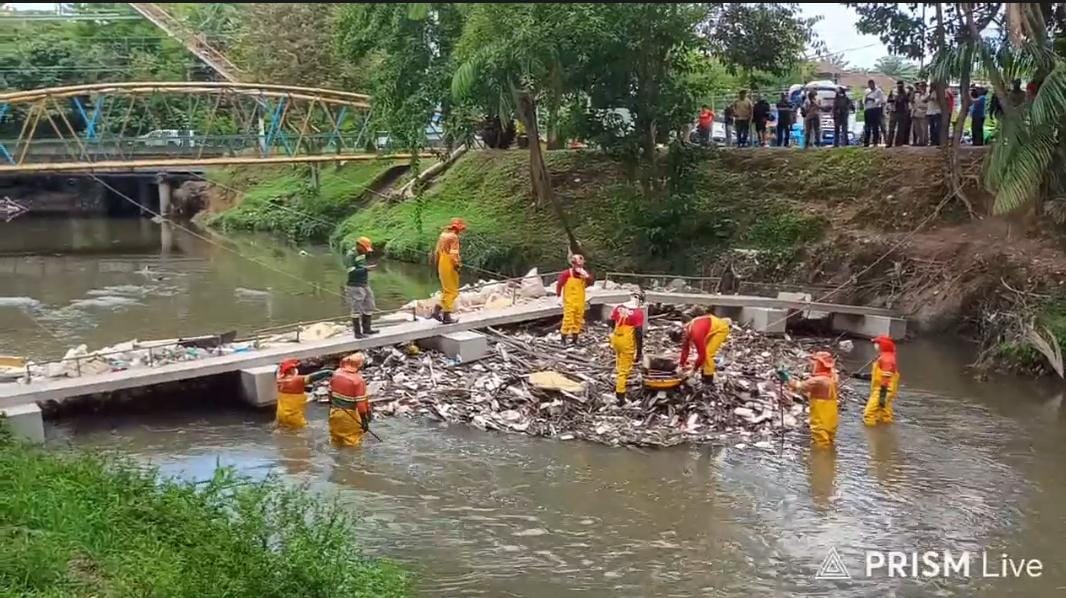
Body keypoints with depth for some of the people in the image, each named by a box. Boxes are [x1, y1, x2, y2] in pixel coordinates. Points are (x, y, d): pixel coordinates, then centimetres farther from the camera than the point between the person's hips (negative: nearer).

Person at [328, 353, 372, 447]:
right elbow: (360, 402, -21)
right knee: (352, 443, 6)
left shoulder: (336, 374, -5)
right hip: (350, 415, -6)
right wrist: (364, 420, -13)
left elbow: (330, 392, 8)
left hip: (335, 412, 6)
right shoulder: (358, 380, -23)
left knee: (336, 440, 21)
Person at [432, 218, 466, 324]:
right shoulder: (453, 237, -14)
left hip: (442, 266, 9)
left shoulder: (442, 235, 13)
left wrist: (437, 267, 22)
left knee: (446, 290, 19)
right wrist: (457, 265, -14)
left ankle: (437, 310, 11)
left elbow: (436, 252, 17)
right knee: (452, 291, 0)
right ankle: (446, 315, 0)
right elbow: (454, 254, -21)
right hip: (450, 267, -9)